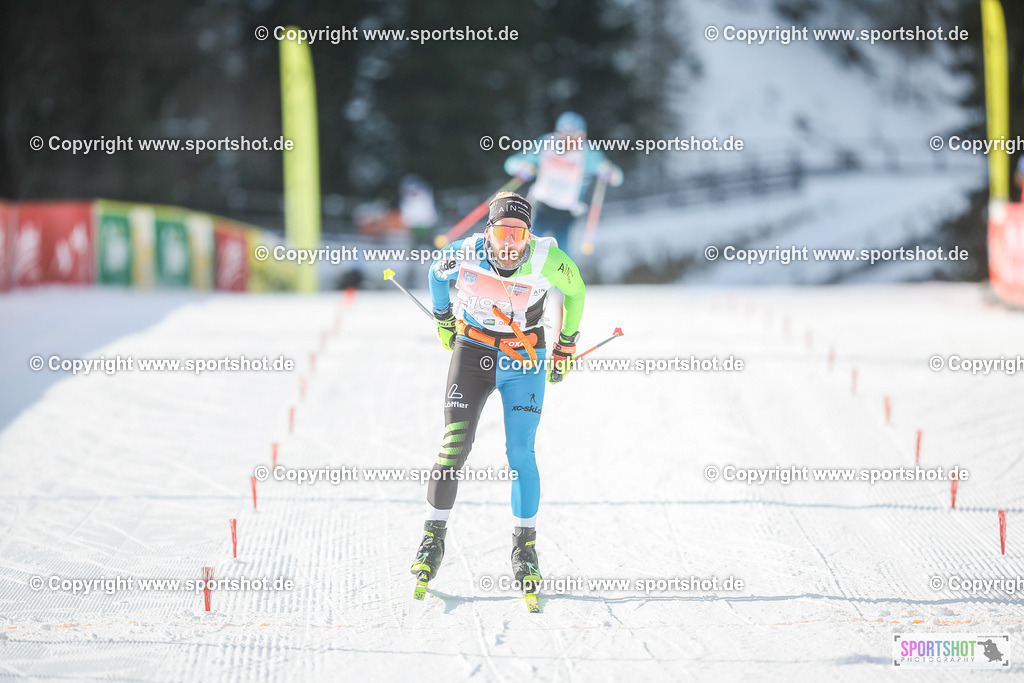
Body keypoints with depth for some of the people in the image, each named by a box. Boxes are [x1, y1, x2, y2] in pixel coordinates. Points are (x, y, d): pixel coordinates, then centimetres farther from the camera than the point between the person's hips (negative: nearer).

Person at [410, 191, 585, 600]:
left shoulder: (547, 260, -18)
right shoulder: (464, 255, -16)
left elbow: (575, 291, 3)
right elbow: (437, 274, 8)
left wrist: (566, 345, 10)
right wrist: (443, 319, 20)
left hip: (524, 360, 0)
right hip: (472, 354, 0)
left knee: (520, 454, -7)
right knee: (455, 446, -9)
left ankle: (525, 546, 6)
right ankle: (433, 537, 3)